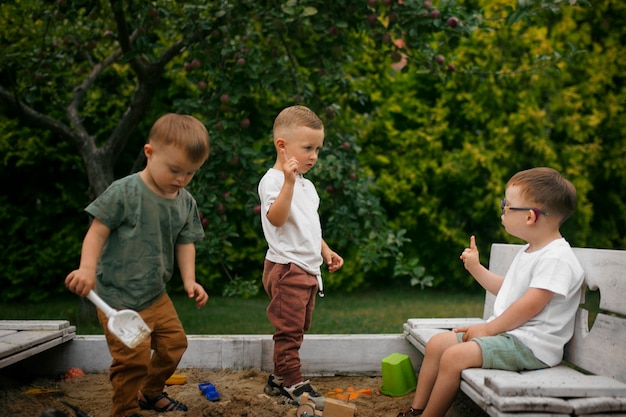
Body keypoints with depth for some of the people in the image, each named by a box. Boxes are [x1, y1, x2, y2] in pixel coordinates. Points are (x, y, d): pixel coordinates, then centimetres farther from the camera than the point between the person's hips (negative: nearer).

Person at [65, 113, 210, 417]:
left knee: (174, 343, 15)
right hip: (118, 297, -7)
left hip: (156, 295, 7)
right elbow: (98, 232, -14)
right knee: (134, 359, -10)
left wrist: (189, 280, -4)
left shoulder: (186, 202, 2)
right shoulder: (125, 192, -16)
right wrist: (87, 268, -28)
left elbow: (184, 243, 9)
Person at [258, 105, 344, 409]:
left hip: (308, 269, 10)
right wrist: (289, 181, -35)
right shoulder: (273, 180, -12)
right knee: (289, 328, -5)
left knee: (298, 329, 15)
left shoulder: (306, 185, 18)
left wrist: (325, 250, 21)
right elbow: (276, 218, -29)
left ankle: (278, 379, 25)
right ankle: (292, 382, 5)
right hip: (286, 267, -10)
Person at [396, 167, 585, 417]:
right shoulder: (528, 252, 15)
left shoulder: (557, 258, -18)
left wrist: (488, 329, -17)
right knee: (437, 343, 7)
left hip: (530, 345, -10)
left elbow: (530, 305, -23)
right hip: (506, 332, 11)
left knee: (454, 356, -25)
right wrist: (475, 268, 20)